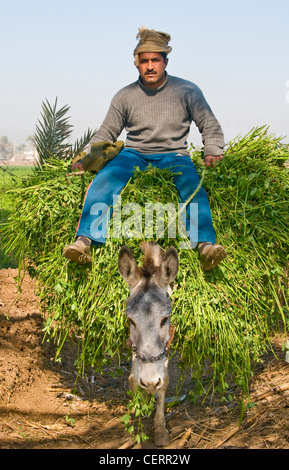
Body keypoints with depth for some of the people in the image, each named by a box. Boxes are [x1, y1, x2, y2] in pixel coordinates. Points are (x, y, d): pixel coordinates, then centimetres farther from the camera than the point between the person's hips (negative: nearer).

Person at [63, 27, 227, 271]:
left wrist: (212, 153, -6)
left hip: (173, 155, -1)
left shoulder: (187, 91, 5)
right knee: (105, 178, -29)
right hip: (134, 155, 1)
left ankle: (206, 244, -47)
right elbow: (106, 134, 16)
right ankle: (85, 240, -38)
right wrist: (87, 160, 4)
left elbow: (210, 126, 10)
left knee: (191, 183, -34)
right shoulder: (125, 96, 9)